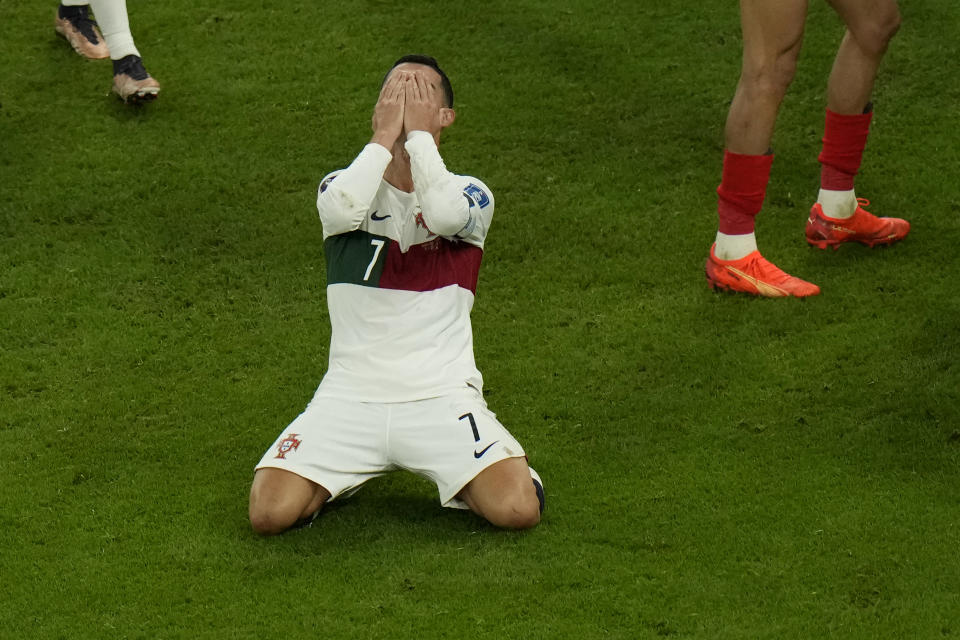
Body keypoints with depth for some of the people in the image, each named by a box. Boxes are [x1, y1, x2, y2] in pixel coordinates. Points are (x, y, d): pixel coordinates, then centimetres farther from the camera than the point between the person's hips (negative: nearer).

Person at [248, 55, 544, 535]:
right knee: (270, 512, -18)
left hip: (442, 394, -1)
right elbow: (343, 210, -22)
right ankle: (346, 474, 16)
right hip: (350, 396, 1)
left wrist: (418, 132, -11)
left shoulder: (469, 195, 4)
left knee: (517, 509, -23)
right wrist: (386, 134, -12)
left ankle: (458, 480, 13)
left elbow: (444, 214, -22)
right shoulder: (345, 185, 5)